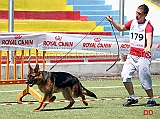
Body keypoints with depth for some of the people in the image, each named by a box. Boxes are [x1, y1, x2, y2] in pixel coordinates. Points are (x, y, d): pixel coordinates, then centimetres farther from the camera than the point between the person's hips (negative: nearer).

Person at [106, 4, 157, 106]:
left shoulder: (148, 25, -12)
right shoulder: (133, 22, 9)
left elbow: (149, 36, -32)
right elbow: (120, 28, 25)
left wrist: (148, 47, -51)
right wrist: (112, 21, 9)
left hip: (143, 57, -6)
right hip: (132, 55, 6)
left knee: (144, 79, -3)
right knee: (125, 75, -6)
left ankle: (152, 100, 15)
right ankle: (133, 98, 8)